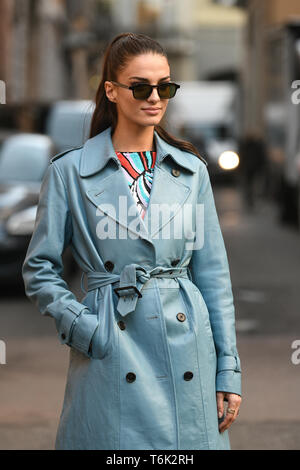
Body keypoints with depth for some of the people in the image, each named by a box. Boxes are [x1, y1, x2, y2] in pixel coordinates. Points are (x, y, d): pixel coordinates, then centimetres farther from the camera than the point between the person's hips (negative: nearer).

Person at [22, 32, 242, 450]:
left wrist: (228, 372, 5)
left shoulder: (191, 169, 9)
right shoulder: (70, 171, 0)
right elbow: (39, 270, 4)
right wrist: (85, 330, -9)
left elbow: (213, 272, 9)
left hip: (186, 345, 3)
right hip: (113, 352, -3)